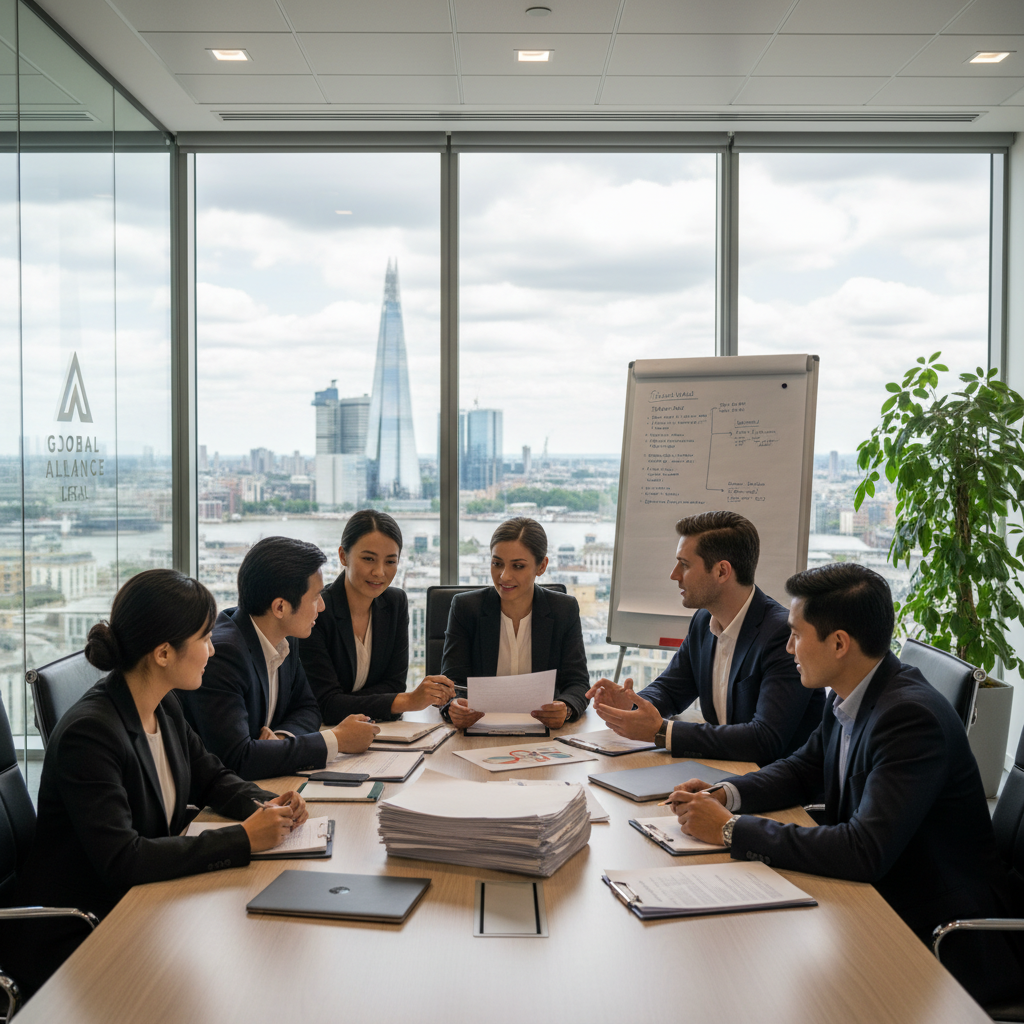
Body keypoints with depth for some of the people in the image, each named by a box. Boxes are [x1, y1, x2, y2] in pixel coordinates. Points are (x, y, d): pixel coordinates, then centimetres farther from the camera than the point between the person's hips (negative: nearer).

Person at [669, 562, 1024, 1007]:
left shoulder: (913, 716, -26)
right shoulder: (850, 696, 0)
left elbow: (866, 851, -33)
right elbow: (802, 770, 16)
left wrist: (732, 829, -26)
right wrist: (724, 795, -4)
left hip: (942, 940, -8)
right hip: (878, 897, 8)